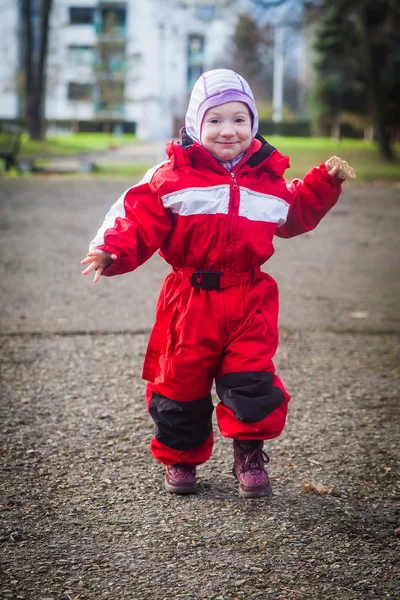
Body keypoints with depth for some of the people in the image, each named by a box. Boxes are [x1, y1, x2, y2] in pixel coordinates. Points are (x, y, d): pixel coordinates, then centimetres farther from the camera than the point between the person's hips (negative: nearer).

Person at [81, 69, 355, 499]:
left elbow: (296, 214, 26)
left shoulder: (268, 177, 8)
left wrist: (325, 184, 17)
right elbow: (138, 219, -9)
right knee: (181, 381, 8)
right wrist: (112, 252, -26)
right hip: (191, 300, -1)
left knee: (252, 379, -4)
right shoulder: (174, 176, -5)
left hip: (249, 299, 2)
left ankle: (250, 452, 17)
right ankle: (180, 456, 28)